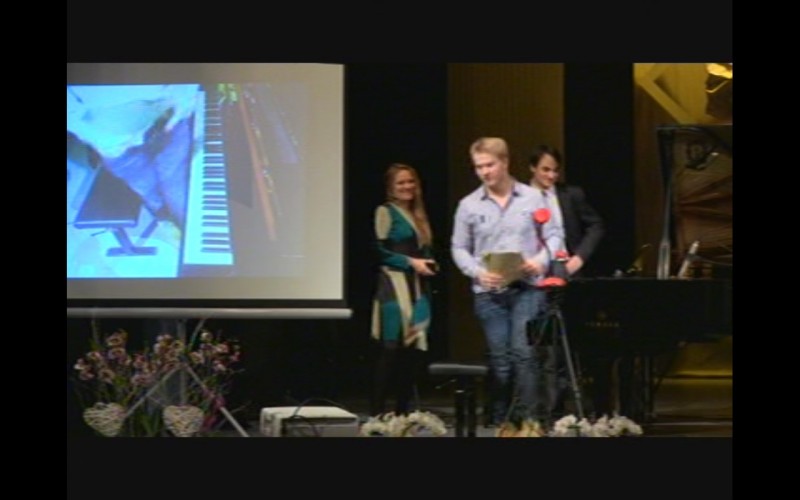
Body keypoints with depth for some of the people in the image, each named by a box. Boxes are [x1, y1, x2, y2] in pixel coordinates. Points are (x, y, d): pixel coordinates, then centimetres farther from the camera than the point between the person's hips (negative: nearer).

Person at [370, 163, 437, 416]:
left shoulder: (417, 215, 21)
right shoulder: (385, 211, -1)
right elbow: (380, 251, -9)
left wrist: (429, 263, 4)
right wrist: (411, 262, -13)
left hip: (418, 287, 8)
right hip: (395, 285, -7)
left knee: (413, 350, 4)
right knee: (391, 351, -11)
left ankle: (402, 412, 9)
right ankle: (377, 412, -10)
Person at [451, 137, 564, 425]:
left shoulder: (532, 198, 3)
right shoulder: (468, 205, 4)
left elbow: (554, 235, 6)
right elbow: (459, 248, 8)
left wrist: (542, 260, -12)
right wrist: (478, 272, -9)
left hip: (528, 288, -1)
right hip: (489, 293, 1)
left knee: (523, 353, -11)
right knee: (499, 360, 4)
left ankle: (528, 418, -7)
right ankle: (500, 421, 12)